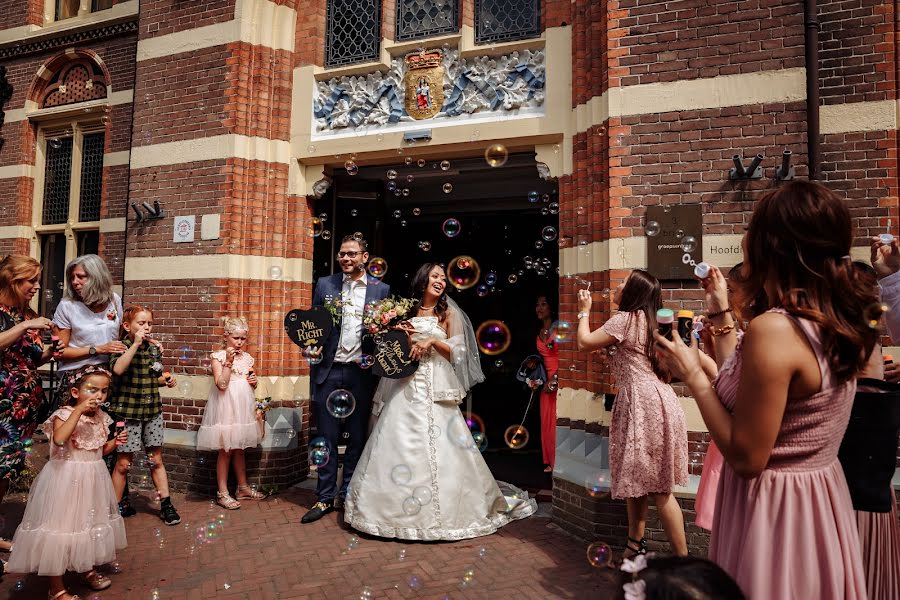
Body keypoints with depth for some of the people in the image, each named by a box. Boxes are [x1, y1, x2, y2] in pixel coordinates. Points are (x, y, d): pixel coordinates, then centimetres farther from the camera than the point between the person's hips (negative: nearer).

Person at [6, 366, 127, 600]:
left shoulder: (101, 418, 4)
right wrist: (79, 410, -37)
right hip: (67, 480, -7)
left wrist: (115, 442, -3)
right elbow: (59, 439, -37)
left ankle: (87, 570, 42)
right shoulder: (64, 415, -16)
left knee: (90, 523, 21)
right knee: (62, 527, 1)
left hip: (92, 479, 7)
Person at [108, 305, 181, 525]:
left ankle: (166, 505, 18)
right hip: (128, 411, -4)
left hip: (152, 410, 4)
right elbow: (118, 369, -31)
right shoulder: (122, 347, -9)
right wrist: (136, 343, -29)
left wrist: (166, 381, 1)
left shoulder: (155, 348, 6)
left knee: (156, 460, 10)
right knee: (124, 462, 4)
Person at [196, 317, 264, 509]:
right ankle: (222, 493, 10)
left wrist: (254, 381, -1)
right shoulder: (218, 356, -8)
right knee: (226, 451, 1)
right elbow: (221, 384, -18)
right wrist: (228, 361, -22)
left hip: (243, 406, 6)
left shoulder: (247, 358, 9)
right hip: (226, 406, -5)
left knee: (239, 449, 15)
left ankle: (243, 487, 25)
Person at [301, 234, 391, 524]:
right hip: (328, 371, 0)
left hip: (362, 372, 0)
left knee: (358, 437, 9)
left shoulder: (381, 289, 4)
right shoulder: (325, 284, 6)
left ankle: (350, 495, 24)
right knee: (326, 437, 7)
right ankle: (325, 498, 19)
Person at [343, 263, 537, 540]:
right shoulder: (406, 311, 12)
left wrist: (432, 341, -11)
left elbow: (458, 352, 1)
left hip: (436, 388, -2)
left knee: (437, 445, -5)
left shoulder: (449, 313, 6)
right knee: (399, 443, 1)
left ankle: (443, 507, 10)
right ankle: (396, 506, 14)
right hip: (406, 385, 2)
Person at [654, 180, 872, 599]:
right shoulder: (838, 324, 0)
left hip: (775, 509, -8)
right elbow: (748, 385, 8)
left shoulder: (773, 328, -27)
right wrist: (723, 316, 13)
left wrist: (693, 376, -15)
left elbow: (747, 458, -24)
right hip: (822, 503, 8)